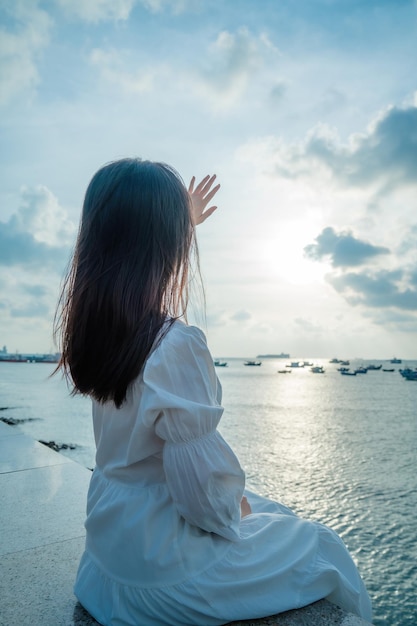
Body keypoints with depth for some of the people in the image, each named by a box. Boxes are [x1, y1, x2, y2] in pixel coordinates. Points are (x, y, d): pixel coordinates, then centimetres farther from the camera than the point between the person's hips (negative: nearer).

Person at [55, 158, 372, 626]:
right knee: (324, 550, 13)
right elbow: (202, 482, -27)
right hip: (163, 563, -7)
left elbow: (137, 258, 13)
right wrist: (234, 511, -5)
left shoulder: (90, 320, -8)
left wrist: (180, 222, 25)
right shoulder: (177, 346, -33)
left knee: (269, 512, 28)